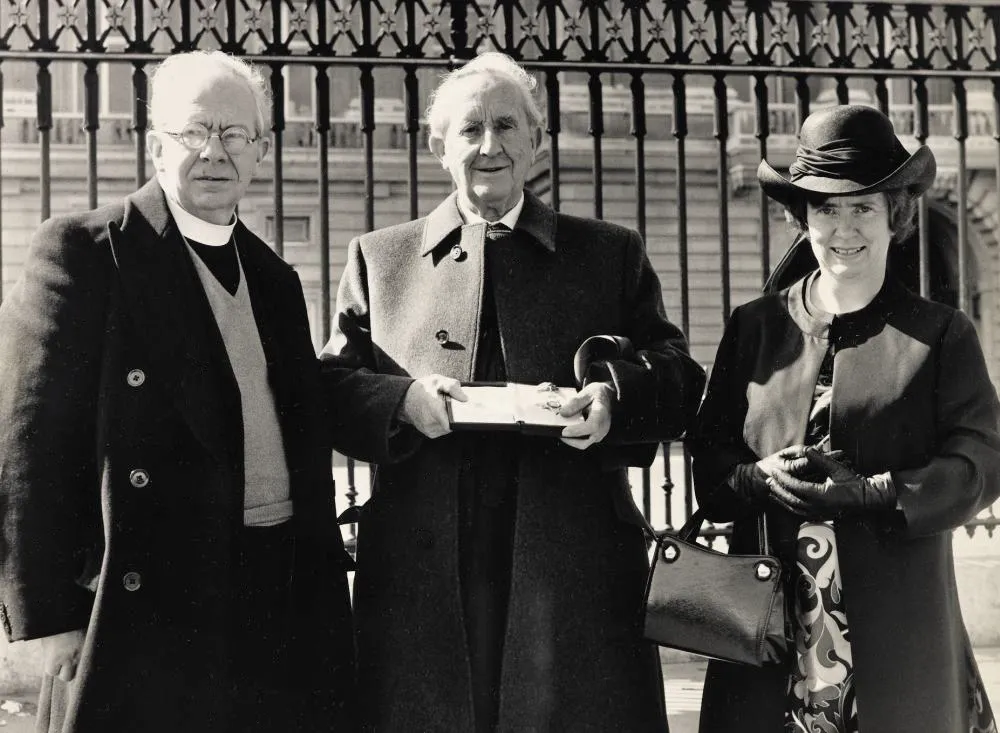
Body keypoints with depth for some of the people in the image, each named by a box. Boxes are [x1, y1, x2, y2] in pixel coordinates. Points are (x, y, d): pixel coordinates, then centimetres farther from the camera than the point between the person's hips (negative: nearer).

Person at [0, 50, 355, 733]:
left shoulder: (275, 278, 15)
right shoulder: (84, 251, -5)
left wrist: (324, 589, 13)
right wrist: (55, 621, -13)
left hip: (284, 603, 6)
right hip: (148, 606, -6)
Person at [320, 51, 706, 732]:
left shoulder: (613, 254, 14)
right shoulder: (379, 257, 14)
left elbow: (679, 381, 9)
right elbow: (331, 388, 8)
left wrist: (617, 398, -12)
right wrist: (403, 399, -12)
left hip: (574, 563, 0)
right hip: (423, 567, 0)